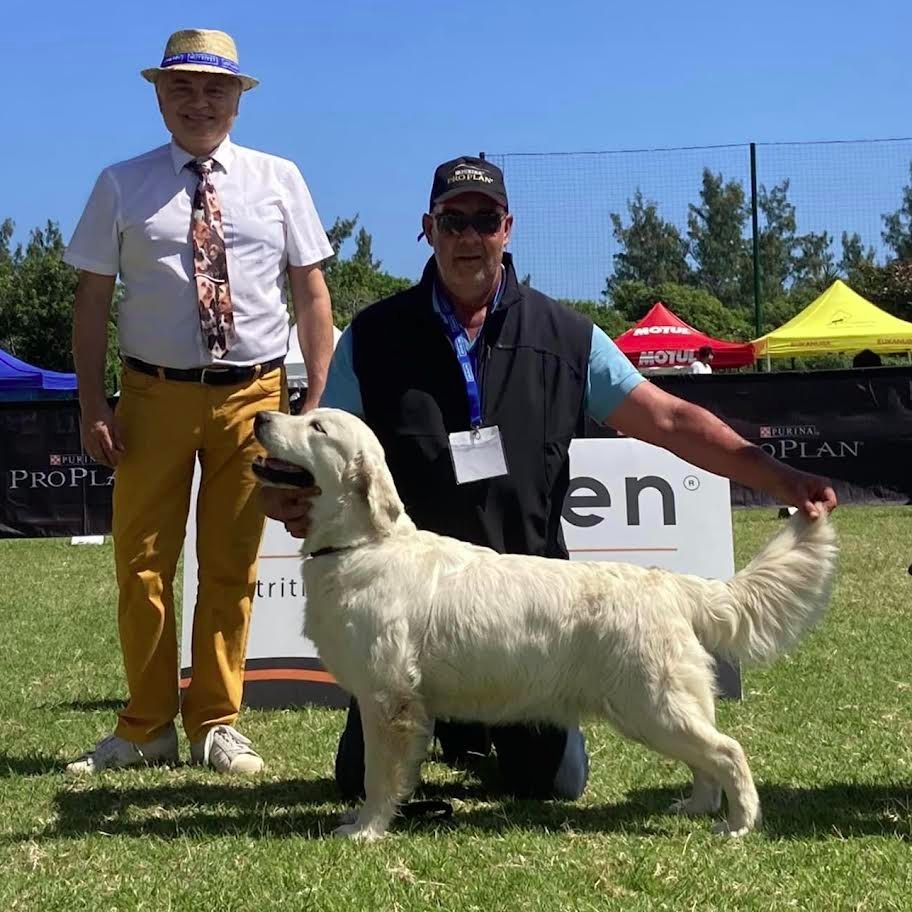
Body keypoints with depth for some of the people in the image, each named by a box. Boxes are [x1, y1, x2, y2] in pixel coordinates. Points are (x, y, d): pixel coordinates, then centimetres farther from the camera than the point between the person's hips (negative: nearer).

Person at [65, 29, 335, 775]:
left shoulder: (277, 180, 4)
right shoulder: (122, 186, 2)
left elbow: (312, 295, 4)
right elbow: (92, 300, 2)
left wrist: (318, 400, -3)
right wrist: (93, 405, -6)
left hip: (253, 395, 0)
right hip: (154, 394, 0)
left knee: (232, 568, 7)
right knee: (143, 565, 5)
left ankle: (216, 726, 20)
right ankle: (146, 728, 19)